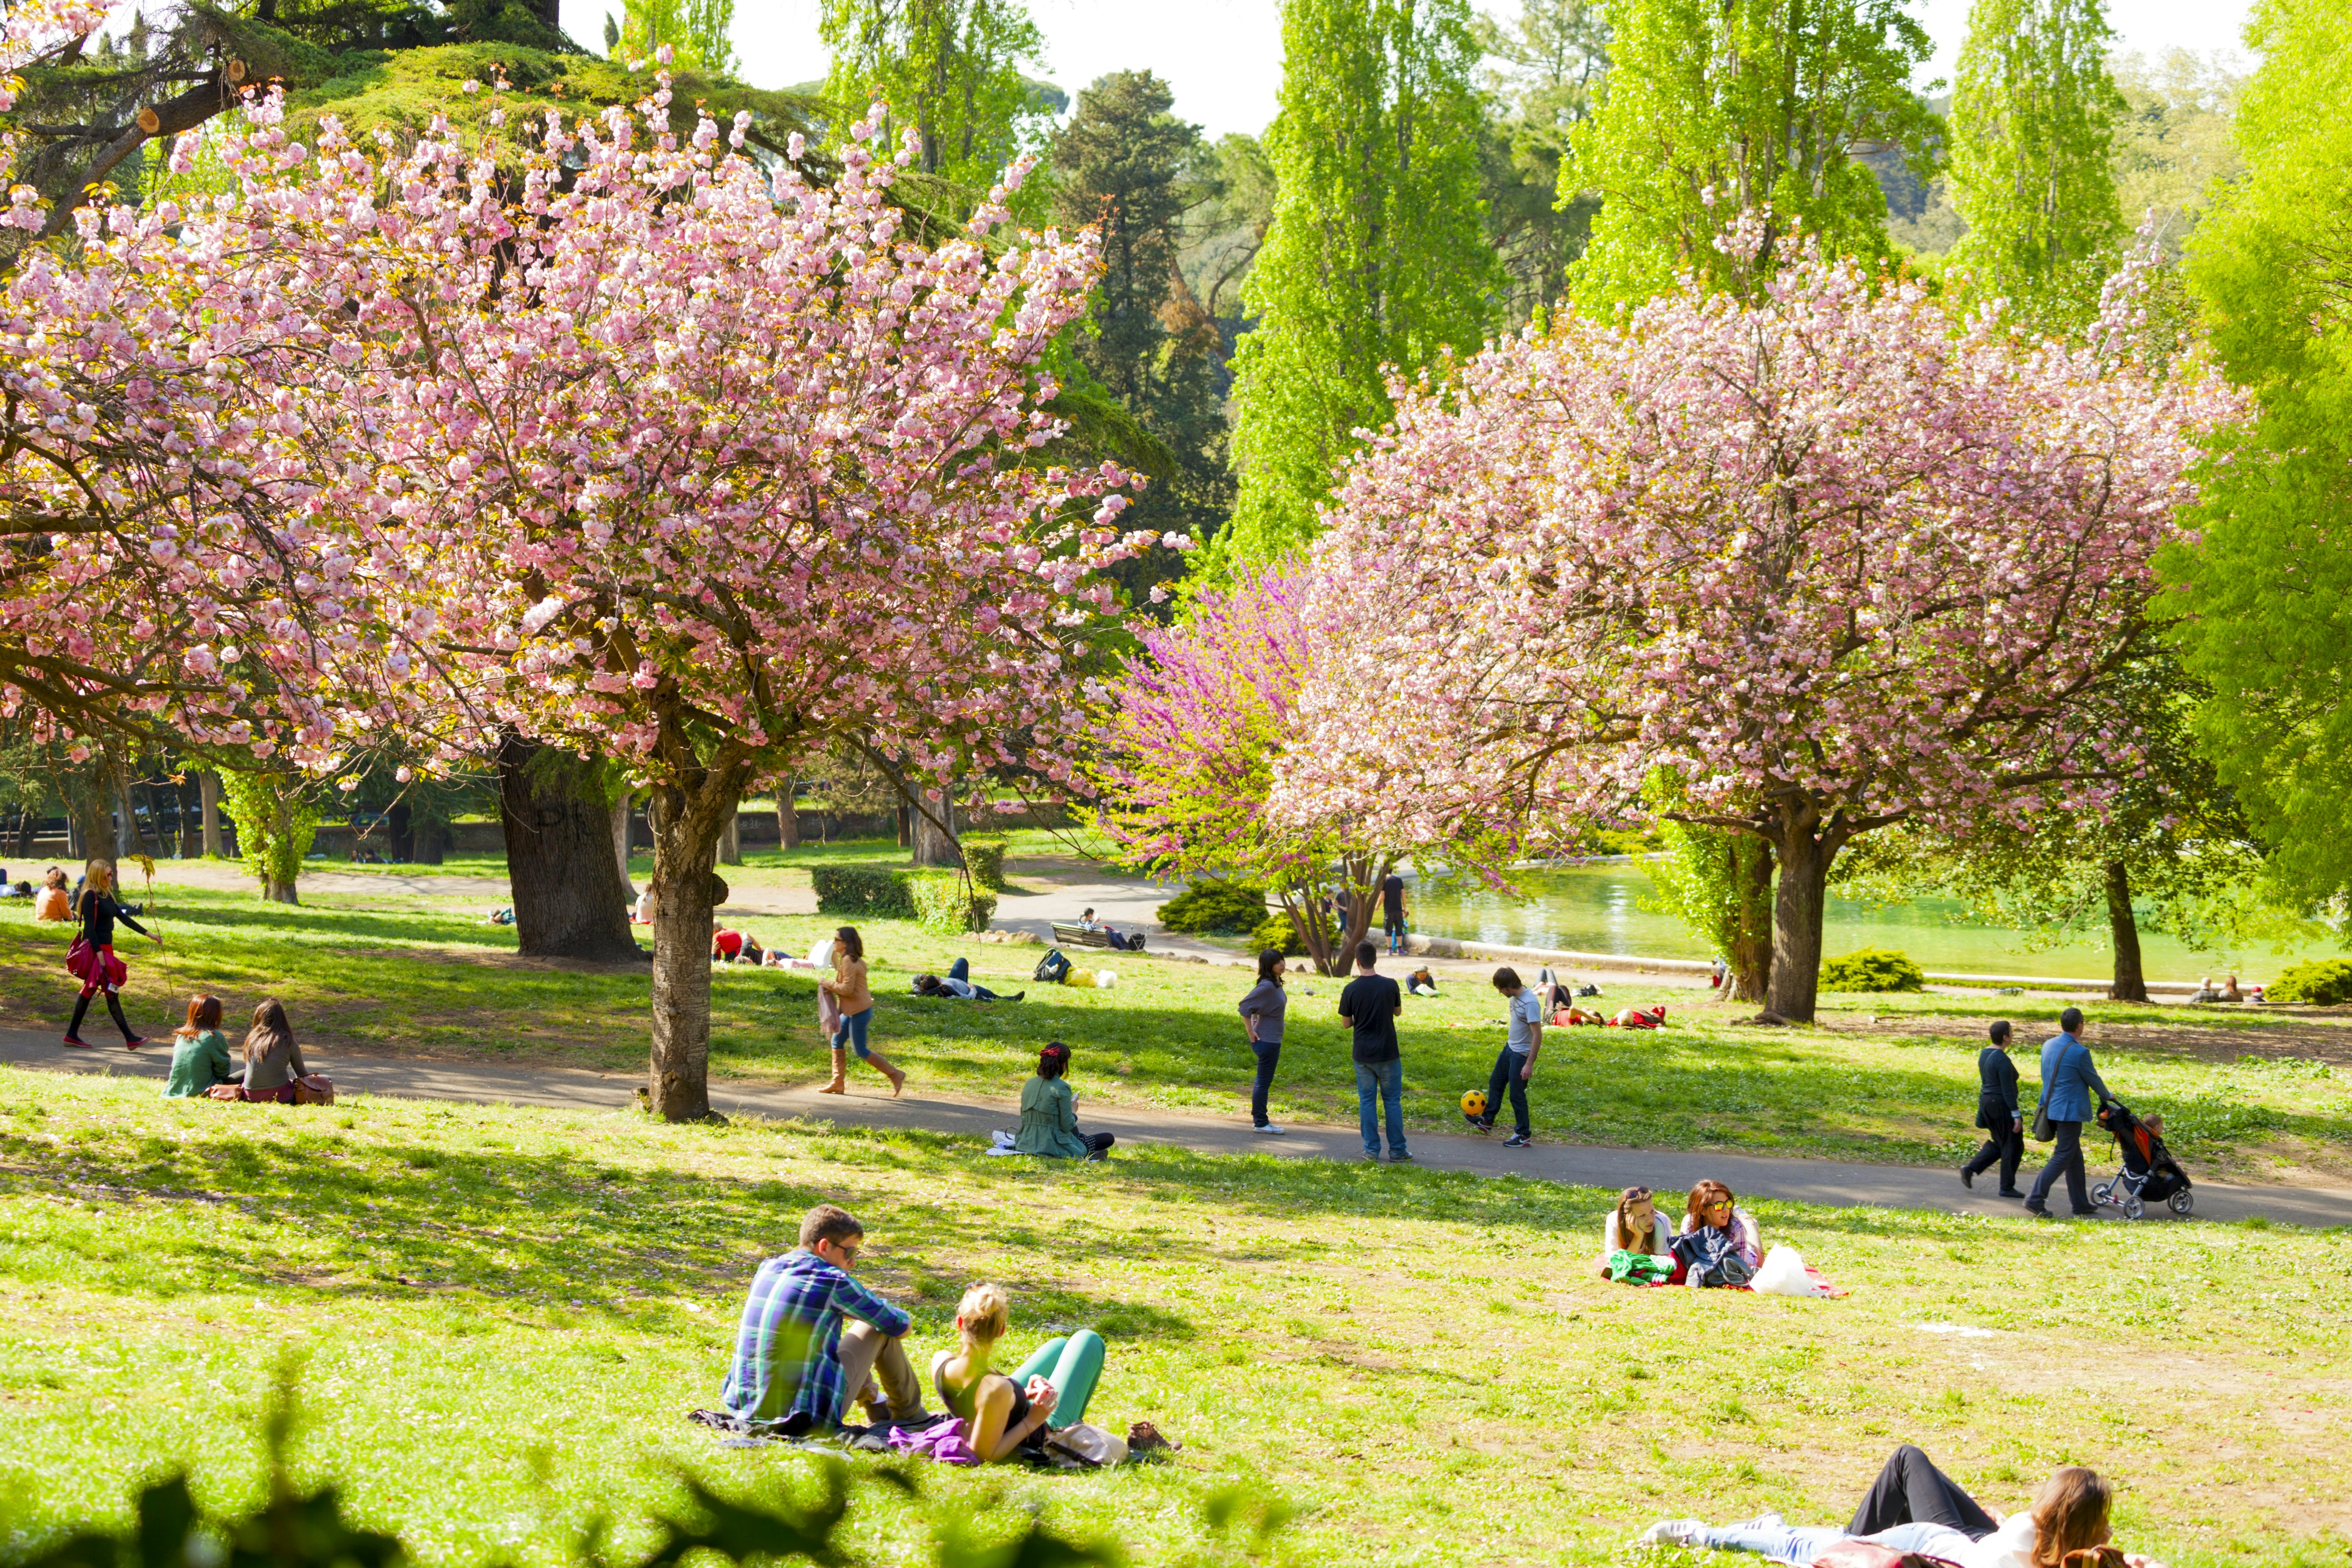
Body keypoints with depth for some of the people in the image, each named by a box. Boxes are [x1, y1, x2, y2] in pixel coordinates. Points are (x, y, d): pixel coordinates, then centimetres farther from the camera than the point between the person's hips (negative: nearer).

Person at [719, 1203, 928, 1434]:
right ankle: (910, 1414, 29)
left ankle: (874, 1401, 51)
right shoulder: (832, 1282, -12)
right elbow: (898, 1325, 2)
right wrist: (904, 1322, 24)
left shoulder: (766, 1271, 6)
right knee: (880, 1329, 11)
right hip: (815, 1418, -7)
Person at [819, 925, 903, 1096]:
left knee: (860, 1051, -2)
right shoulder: (853, 960, 12)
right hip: (853, 1010, 10)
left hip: (859, 1011, -10)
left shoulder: (848, 961, -20)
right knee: (837, 1042, 14)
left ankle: (895, 1075, 3)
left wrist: (828, 984, -13)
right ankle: (838, 1083, 19)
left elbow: (847, 989, -24)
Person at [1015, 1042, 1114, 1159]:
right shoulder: (1062, 1088, -15)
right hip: (1051, 1147, -7)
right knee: (1108, 1138, 6)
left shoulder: (1029, 1084, 4)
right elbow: (1067, 1127, -14)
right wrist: (1074, 1111, 7)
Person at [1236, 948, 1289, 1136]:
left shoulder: (1276, 984, 6)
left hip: (1272, 1040, 10)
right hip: (1267, 1041, -10)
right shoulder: (1267, 986, -22)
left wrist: (1255, 1021, 14)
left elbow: (1255, 1006, 18)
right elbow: (1244, 1007, -25)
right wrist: (1251, 1032, -18)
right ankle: (1260, 1123, 8)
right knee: (1264, 1082, 0)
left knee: (1263, 1081, 18)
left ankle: (1258, 1118, 28)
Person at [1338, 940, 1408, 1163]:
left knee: (1367, 1101, 9)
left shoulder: (1350, 990, -8)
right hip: (1388, 1053, 0)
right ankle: (1397, 1150, 9)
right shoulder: (1390, 985, -8)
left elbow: (1346, 1023, 1)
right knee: (1393, 1101, 8)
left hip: (1363, 1054, 0)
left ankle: (1372, 1150, 9)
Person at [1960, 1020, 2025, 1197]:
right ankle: (2007, 1187, 10)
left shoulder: (1985, 1054, 7)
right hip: (2003, 1106, -9)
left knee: (1998, 1144, 19)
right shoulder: (2003, 1060, -21)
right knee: (2013, 1147, 4)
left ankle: (1970, 1169, 8)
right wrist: (2016, 1116, -18)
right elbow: (2008, 1090, -21)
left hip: (1987, 1103, 9)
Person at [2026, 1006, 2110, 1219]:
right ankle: (2035, 1200, -8)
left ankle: (2080, 1203, 22)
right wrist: (2107, 1096, 13)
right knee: (2062, 1158, -3)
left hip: (2052, 1107, 9)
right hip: (2070, 1111, -9)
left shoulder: (2048, 1045, 6)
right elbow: (2093, 1079, -6)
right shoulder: (2079, 1052, -18)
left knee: (2075, 1157, 17)